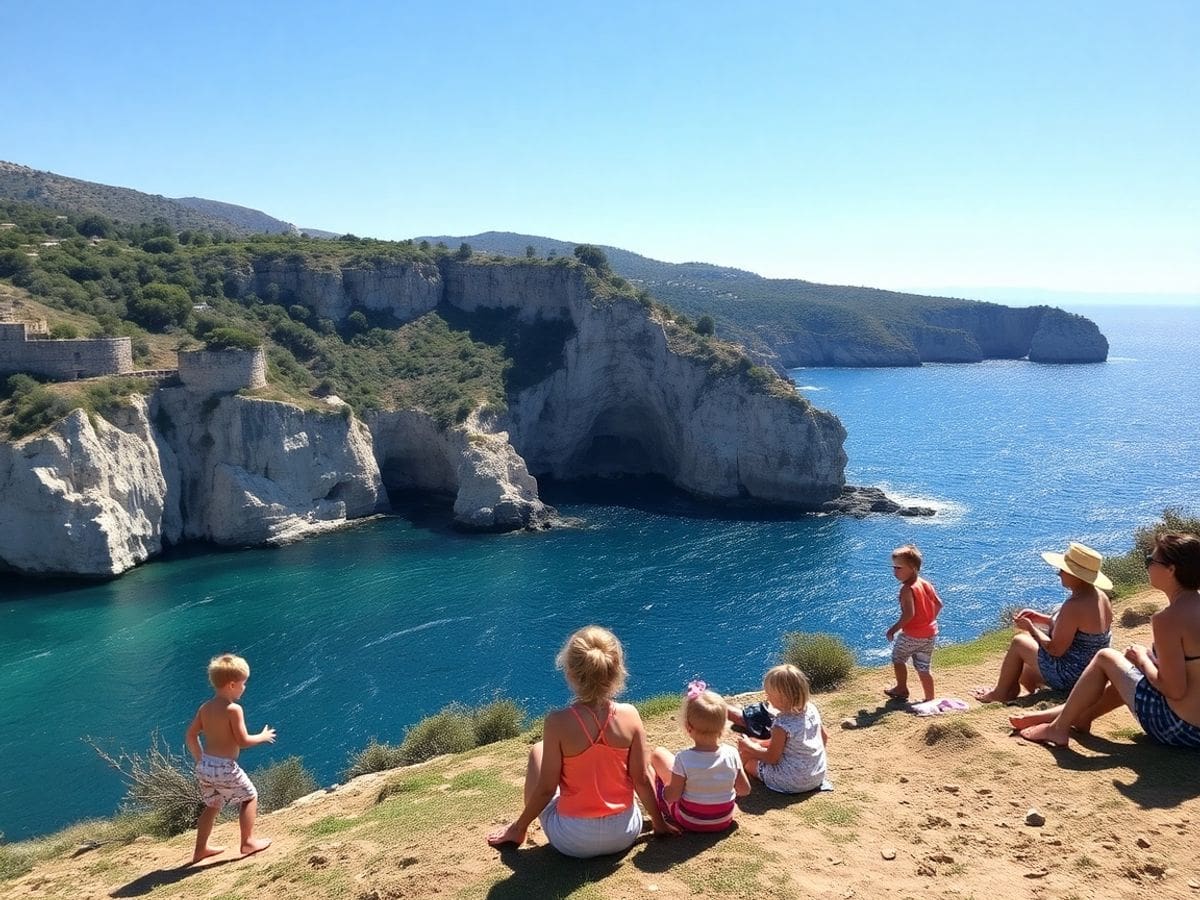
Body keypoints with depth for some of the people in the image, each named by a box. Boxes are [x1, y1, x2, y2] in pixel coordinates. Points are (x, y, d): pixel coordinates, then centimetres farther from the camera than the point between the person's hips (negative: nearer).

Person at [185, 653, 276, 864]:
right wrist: (263, 737, 1)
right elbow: (243, 741, -17)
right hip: (225, 767, -7)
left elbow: (191, 735, 9)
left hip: (204, 766, 7)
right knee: (250, 797, 14)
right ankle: (248, 842, 14)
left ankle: (200, 850, 32)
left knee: (212, 805, 25)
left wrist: (200, 760, 19)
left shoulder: (205, 707, 5)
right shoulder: (234, 709, -17)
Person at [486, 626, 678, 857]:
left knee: (538, 751, 18)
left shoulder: (558, 722, -21)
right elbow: (642, 779, -7)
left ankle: (518, 829, 32)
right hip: (625, 836, 2)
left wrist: (520, 827, 3)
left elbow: (546, 789, -14)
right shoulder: (629, 715, -14)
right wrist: (659, 823, 10)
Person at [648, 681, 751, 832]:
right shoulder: (732, 754, -19)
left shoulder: (683, 758, -28)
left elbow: (672, 796, -21)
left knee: (658, 753, 8)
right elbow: (745, 790, -7)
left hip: (689, 823, -3)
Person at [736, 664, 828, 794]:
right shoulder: (812, 709, -8)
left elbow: (772, 758, -18)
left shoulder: (782, 725, -28)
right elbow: (825, 736, 8)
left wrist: (749, 746, -3)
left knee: (745, 753, 6)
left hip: (792, 784, -7)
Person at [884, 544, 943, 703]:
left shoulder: (907, 589, -20)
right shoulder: (926, 584, 4)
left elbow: (909, 614, -27)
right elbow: (938, 604, 11)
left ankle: (902, 689, 29)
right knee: (923, 668, 14)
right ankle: (930, 699, 15)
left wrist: (894, 629, -18)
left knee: (898, 657, 17)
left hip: (912, 635, -7)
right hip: (930, 632, 7)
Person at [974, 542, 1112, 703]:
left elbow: (1056, 649, -24)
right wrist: (1041, 619, 10)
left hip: (1070, 677, -10)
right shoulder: (1100, 597, 0)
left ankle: (1000, 693, 22)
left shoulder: (1074, 606, -30)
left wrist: (1031, 628, -9)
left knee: (1019, 642, 5)